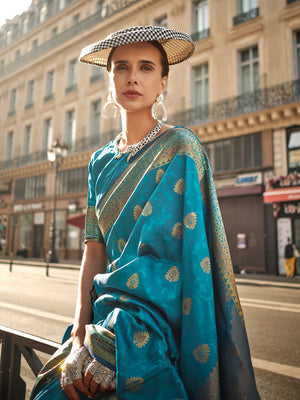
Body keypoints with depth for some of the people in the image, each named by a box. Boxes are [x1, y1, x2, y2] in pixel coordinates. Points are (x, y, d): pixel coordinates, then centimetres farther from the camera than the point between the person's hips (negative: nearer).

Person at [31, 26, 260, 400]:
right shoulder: (101, 162, 9)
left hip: (156, 318, -4)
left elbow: (169, 250, -14)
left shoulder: (180, 147, -8)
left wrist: (109, 341, -17)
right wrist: (80, 334, -7)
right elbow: (95, 249, 3)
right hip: (108, 311, 5)